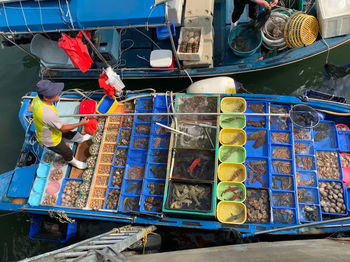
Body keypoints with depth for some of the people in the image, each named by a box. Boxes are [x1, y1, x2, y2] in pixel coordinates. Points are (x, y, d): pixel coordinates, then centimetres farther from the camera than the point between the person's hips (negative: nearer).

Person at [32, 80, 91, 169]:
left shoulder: (37, 99, -22)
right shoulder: (47, 113, -46)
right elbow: (62, 128, -31)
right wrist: (80, 124, -23)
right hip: (50, 141, -7)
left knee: (68, 133, 32)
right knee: (67, 153, 21)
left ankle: (80, 138, 61)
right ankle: (72, 162, 51)